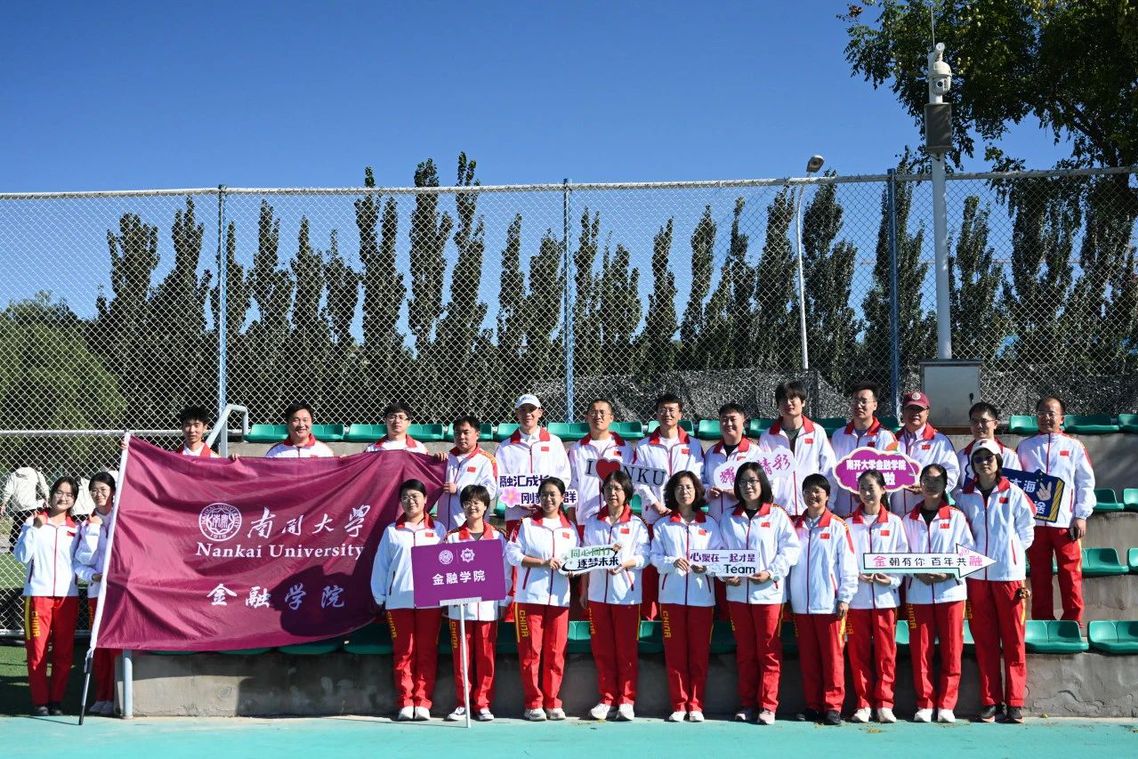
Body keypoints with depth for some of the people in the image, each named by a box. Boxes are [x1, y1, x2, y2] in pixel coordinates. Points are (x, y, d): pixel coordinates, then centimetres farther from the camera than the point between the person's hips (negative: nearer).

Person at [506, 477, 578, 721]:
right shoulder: (526, 524, 3)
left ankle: (552, 702, 12)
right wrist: (542, 563, -13)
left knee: (556, 651, 3)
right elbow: (512, 553, -5)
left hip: (559, 598, 3)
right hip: (530, 595, -3)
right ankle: (533, 703, 5)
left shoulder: (570, 528, 14)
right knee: (531, 650, -2)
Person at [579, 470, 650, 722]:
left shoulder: (636, 524, 2)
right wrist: (584, 590, 10)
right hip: (598, 593, 3)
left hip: (626, 594, -3)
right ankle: (607, 700, 12)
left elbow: (644, 557, -5)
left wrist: (624, 564, -23)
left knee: (626, 649, -1)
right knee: (602, 650, 5)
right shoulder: (592, 522, 11)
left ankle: (626, 701, 5)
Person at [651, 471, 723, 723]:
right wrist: (672, 562, -16)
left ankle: (695, 705, 7)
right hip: (671, 595, 0)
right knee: (674, 652, 0)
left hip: (702, 595, 0)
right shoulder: (663, 525, 10)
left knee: (699, 652, 0)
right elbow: (655, 556, 2)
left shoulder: (709, 524, 10)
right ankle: (679, 705, 6)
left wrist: (706, 567, -15)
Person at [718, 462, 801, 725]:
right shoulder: (729, 519, 12)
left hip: (768, 592, -3)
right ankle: (747, 704, 15)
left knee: (769, 651, -3)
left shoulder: (777, 515, 2)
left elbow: (791, 548, -4)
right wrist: (724, 574, -8)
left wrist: (771, 573, -14)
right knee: (745, 651, 9)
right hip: (737, 592, 3)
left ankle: (767, 705, 1)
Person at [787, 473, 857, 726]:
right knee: (807, 656, 7)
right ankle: (813, 705, 14)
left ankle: (833, 706, 3)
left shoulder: (837, 526, 0)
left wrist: (845, 598, -7)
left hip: (828, 602, -4)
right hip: (801, 603, 4)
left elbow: (848, 564, -2)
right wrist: (788, 597, 6)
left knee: (832, 655, -2)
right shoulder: (795, 526, 10)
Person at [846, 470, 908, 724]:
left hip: (885, 596, 0)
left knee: (886, 652, 0)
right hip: (857, 596, 0)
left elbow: (904, 557, 5)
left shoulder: (894, 522, 8)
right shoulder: (849, 524, 8)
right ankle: (863, 704, 8)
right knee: (858, 652, 2)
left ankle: (884, 704, 6)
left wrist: (892, 579, -11)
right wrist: (857, 576, -14)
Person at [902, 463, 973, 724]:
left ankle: (946, 705, 5)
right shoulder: (909, 520, 11)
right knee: (920, 650, -1)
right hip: (918, 593, 1)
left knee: (951, 650, -1)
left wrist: (948, 573, -13)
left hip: (951, 591, -1)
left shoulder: (956, 517, 7)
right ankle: (924, 705, 7)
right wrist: (919, 574, -11)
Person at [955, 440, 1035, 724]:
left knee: (1013, 639, -2)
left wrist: (1008, 553, 2)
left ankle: (1015, 703, 2)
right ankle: (990, 702, 8)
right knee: (984, 639, 3)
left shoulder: (1013, 494, 3)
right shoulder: (964, 497, 9)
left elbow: (1026, 532, 5)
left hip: (1009, 573, -2)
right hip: (976, 575, 2)